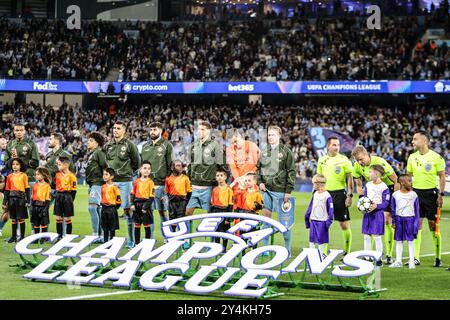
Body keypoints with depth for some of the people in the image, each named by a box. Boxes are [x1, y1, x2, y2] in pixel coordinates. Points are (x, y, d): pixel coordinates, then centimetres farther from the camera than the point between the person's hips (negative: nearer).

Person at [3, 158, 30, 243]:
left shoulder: (23, 175, 0)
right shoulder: (9, 176, 8)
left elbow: (27, 189, 1)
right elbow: (7, 190, 11)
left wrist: (28, 201, -4)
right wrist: (5, 202, 8)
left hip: (21, 198, -3)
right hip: (12, 198, 3)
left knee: (21, 218, -1)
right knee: (13, 218, 7)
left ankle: (22, 236, 5)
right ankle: (13, 236, 13)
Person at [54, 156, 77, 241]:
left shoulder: (71, 176, -10)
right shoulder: (57, 174, 6)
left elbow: (74, 190, -8)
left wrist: (70, 200, -9)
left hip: (67, 196, -5)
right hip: (58, 196, 5)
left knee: (67, 218, 3)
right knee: (58, 217, 6)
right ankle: (59, 236, 13)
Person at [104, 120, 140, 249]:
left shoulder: (129, 145, -2)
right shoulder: (108, 146, 10)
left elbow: (137, 162, 4)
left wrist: (127, 171, 7)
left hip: (125, 181, -4)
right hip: (111, 181, 4)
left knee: (127, 210, -2)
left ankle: (131, 240, 3)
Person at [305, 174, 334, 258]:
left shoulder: (327, 195, -11)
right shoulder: (315, 194, 9)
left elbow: (330, 209, -9)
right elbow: (311, 206, 18)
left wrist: (329, 220, -13)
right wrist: (307, 215, 16)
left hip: (322, 221, -6)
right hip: (313, 220, 6)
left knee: (321, 239, 1)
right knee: (312, 238, 7)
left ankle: (321, 254, 10)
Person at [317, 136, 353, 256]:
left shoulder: (344, 160, -4)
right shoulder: (322, 160, 9)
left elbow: (350, 179, -3)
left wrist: (350, 195, -10)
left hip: (339, 193, -4)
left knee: (344, 224, -1)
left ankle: (347, 252, 9)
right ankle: (324, 252, 10)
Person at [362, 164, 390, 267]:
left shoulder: (384, 187, -9)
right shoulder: (368, 185, 9)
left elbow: (385, 203, -9)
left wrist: (376, 206, -23)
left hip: (377, 213, -6)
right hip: (367, 213, 6)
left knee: (377, 237, -2)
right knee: (366, 236, 6)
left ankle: (379, 259, 5)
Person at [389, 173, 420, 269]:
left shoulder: (414, 195, -2)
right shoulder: (395, 195, -1)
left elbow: (417, 210, 2)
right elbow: (393, 209, 6)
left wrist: (416, 223, -2)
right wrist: (393, 222, 2)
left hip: (410, 219, -1)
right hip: (399, 219, 1)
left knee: (410, 241, 2)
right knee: (399, 241, 7)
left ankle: (412, 261, 9)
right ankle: (398, 261, 15)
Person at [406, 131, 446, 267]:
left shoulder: (436, 157, -6)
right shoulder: (412, 157, 7)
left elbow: (442, 177, -2)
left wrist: (440, 194, -9)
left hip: (431, 193, -4)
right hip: (416, 193, 4)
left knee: (433, 225, -2)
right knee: (416, 225, 1)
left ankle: (438, 258, 7)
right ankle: (416, 258, 5)